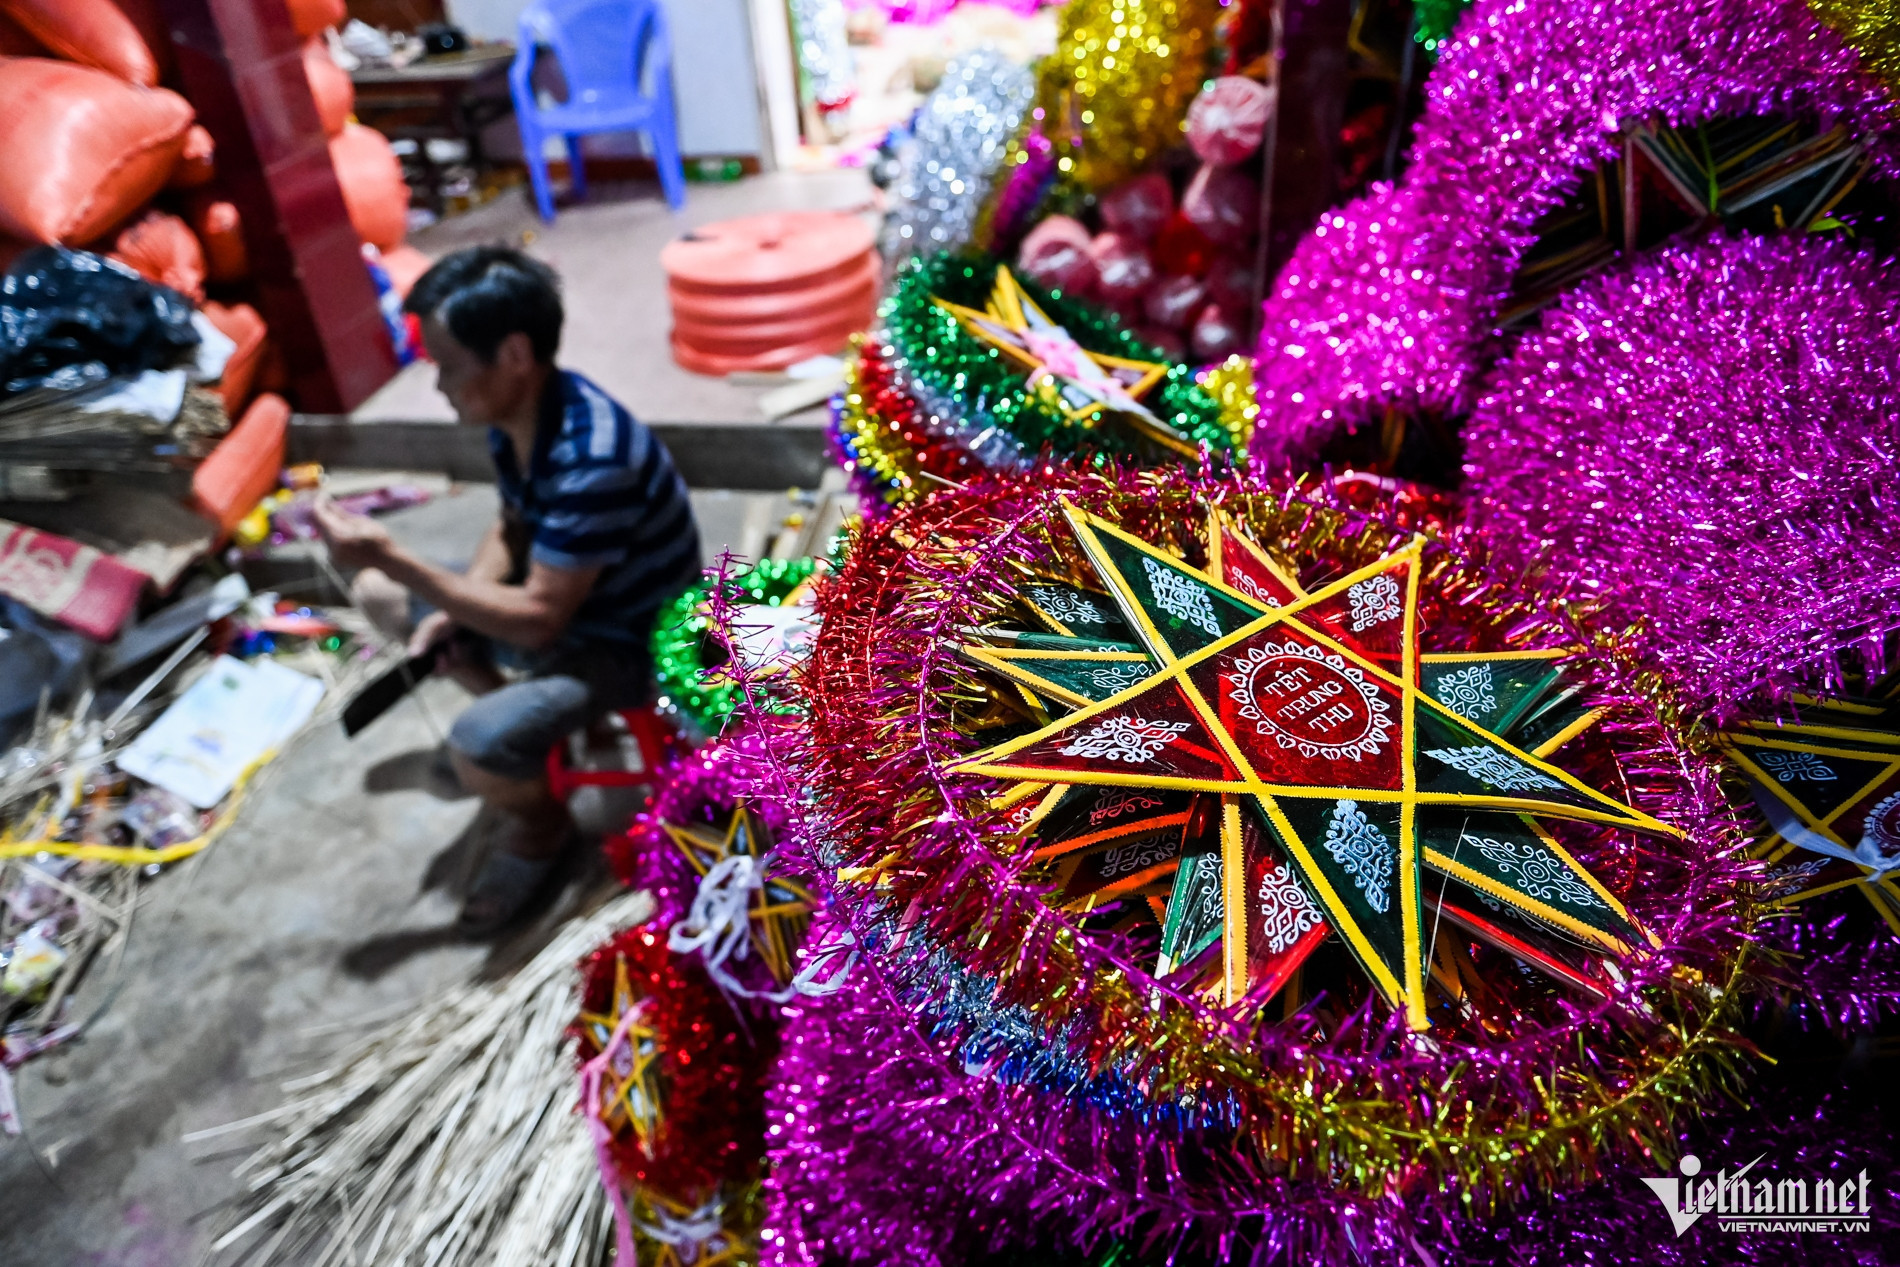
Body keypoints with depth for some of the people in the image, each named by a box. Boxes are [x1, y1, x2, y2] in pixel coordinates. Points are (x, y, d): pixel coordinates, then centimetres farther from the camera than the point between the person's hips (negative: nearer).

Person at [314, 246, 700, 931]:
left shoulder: (591, 460, -35)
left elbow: (537, 622, -31)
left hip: (626, 639, -9)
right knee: (378, 593, 15)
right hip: (554, 591, 9)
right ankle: (525, 709, 23)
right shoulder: (517, 410, -8)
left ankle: (540, 825, 6)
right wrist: (458, 607, -9)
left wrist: (392, 557, -29)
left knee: (478, 750, -30)